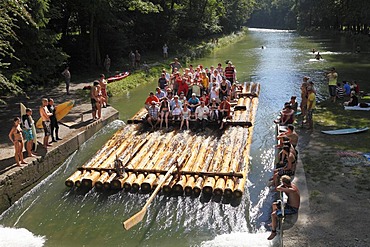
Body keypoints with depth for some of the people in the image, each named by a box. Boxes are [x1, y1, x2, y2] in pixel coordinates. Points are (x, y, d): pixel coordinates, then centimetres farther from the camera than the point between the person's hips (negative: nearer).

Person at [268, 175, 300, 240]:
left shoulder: (291, 190, -33)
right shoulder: (291, 184, -4)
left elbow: (278, 188, -38)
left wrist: (282, 185, -19)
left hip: (293, 209, -10)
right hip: (290, 204, 10)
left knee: (273, 214, -17)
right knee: (274, 204, 22)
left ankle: (273, 232, 0)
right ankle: (274, 222, 35)